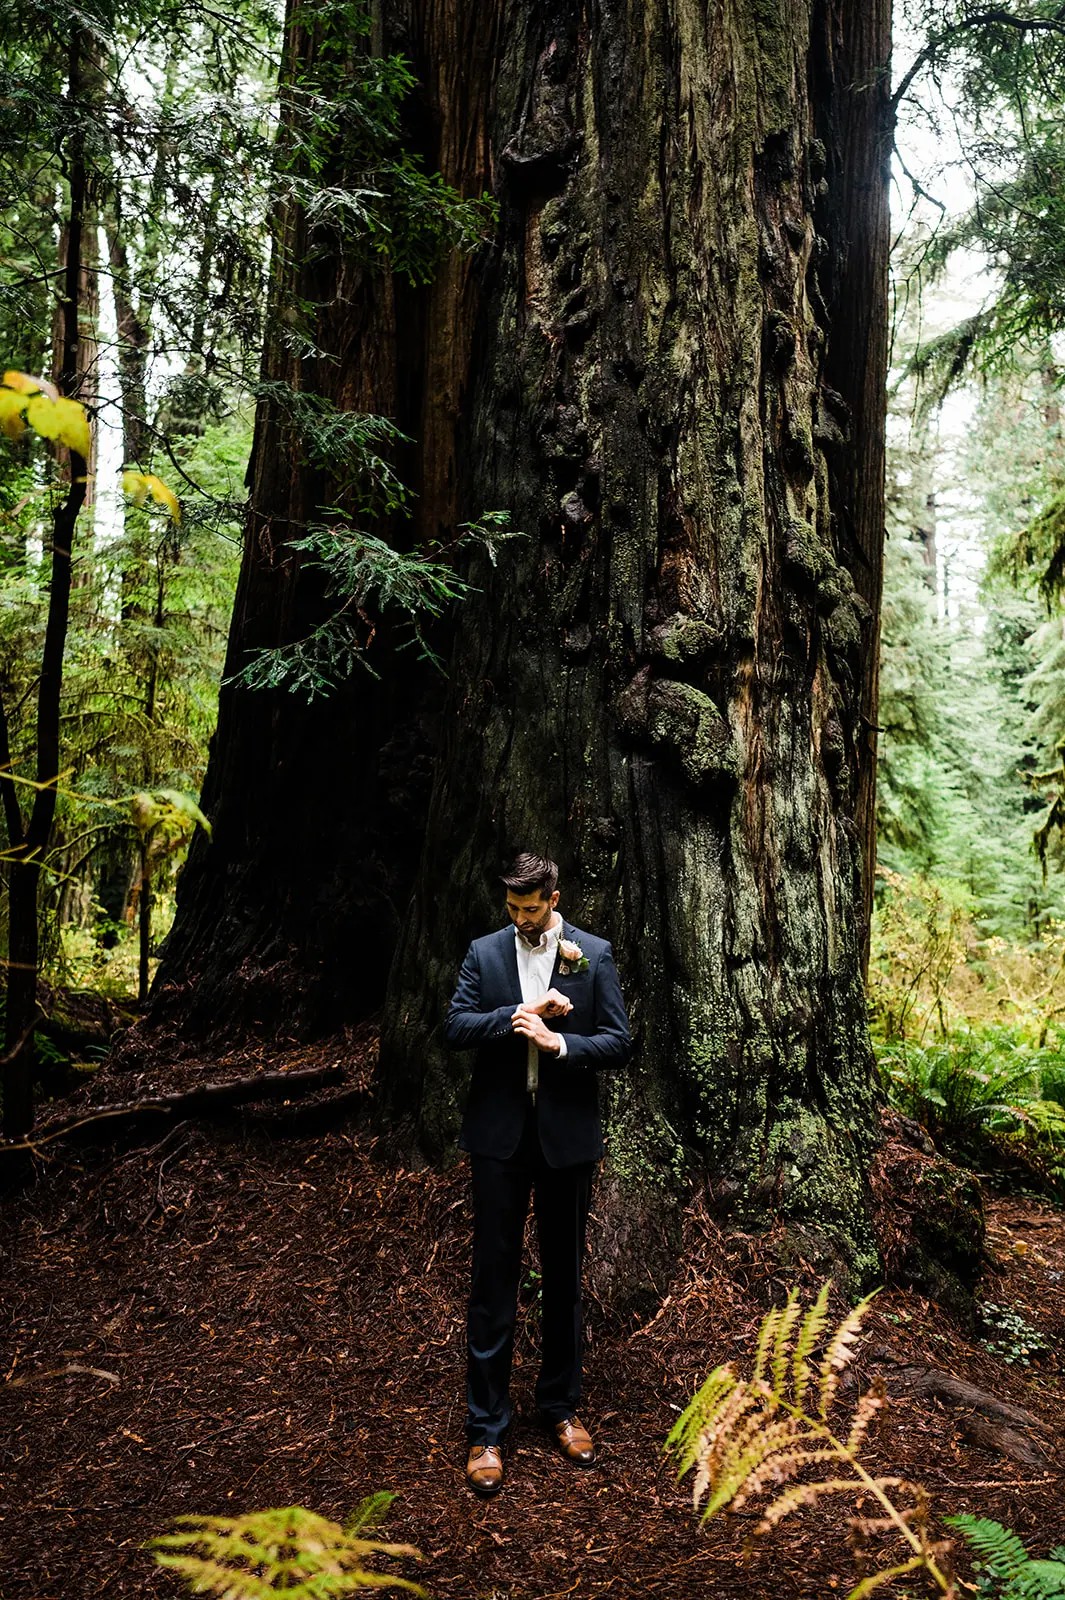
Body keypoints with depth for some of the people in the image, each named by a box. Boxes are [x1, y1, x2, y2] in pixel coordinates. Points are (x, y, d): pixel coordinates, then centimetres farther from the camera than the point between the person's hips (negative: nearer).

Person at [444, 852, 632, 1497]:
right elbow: (456, 1027, -6)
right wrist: (521, 1014, -18)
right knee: (493, 1278, 5)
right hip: (500, 1134, 0)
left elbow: (619, 1042, -5)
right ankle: (486, 1430, 17)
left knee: (565, 1276, 15)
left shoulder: (593, 954, -3)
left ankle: (562, 1407, 33)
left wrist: (559, 1043, -21)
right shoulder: (485, 952, 1)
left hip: (567, 1134, 0)